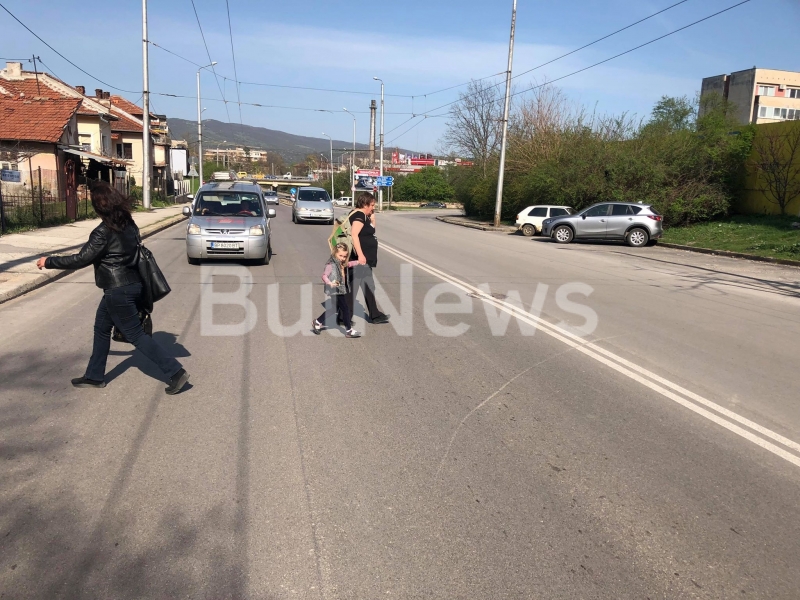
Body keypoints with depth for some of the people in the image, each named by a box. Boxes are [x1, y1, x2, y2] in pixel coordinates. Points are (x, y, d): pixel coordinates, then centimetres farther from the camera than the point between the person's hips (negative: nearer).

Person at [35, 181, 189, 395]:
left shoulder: (103, 232, -19)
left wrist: (49, 262, -1)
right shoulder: (129, 224, 5)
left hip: (118, 291, -9)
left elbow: (81, 259, -14)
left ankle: (175, 372, -2)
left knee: (136, 335, -1)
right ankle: (94, 376, 32)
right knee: (101, 328, 21)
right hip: (131, 284, 9)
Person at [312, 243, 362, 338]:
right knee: (345, 309, -6)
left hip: (341, 290, 10)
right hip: (335, 291, -10)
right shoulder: (331, 265, -16)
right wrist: (330, 283, -40)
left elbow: (348, 264, 33)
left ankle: (317, 323, 31)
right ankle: (349, 331, 4)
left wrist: (358, 262, 24)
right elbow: (324, 275, -24)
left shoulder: (342, 264, 11)